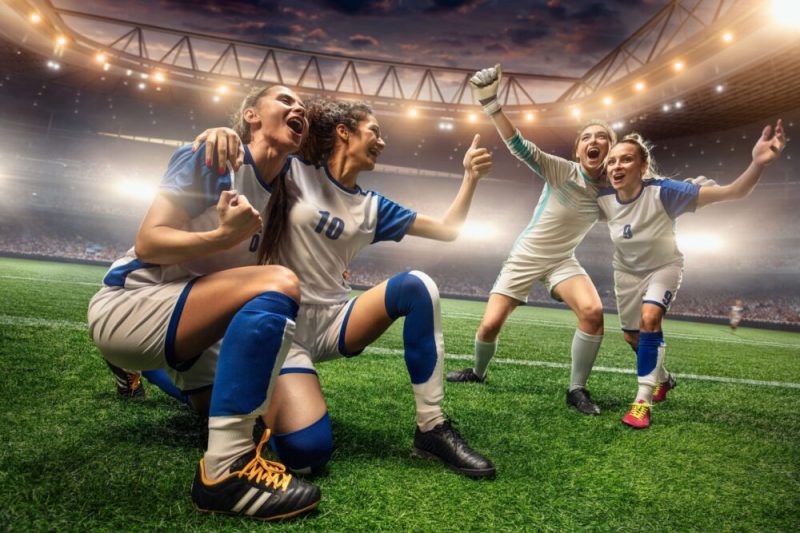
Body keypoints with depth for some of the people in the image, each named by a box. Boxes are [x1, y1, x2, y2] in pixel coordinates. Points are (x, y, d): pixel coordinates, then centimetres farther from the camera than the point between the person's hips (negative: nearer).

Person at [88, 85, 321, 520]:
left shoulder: (280, 188, 9)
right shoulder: (215, 157, -11)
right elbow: (148, 242, -17)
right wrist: (223, 237, -33)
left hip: (178, 317, 8)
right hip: (127, 306, -8)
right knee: (280, 284, -32)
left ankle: (148, 371, 33)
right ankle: (224, 470, -30)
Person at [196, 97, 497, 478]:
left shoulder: (372, 206, 11)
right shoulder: (296, 173, -2)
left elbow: (448, 229, 12)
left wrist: (471, 177, 3)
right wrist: (221, 133, -28)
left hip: (333, 321, 5)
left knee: (417, 286, -23)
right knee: (306, 451, -27)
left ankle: (432, 429, -14)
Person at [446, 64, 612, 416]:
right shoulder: (560, 170, -15)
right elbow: (518, 145, -28)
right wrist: (489, 102, -40)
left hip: (562, 261, 2)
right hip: (525, 257, -1)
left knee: (593, 311, -28)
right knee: (490, 325, -6)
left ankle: (577, 389, -9)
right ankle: (478, 373, 28)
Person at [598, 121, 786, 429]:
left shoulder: (662, 192, -34)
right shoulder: (604, 200, -23)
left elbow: (730, 193, -40)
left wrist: (758, 164, -54)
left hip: (664, 267, -4)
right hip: (627, 271, 4)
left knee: (649, 318, -30)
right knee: (632, 336, 12)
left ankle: (643, 401, -17)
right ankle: (663, 378, 43)